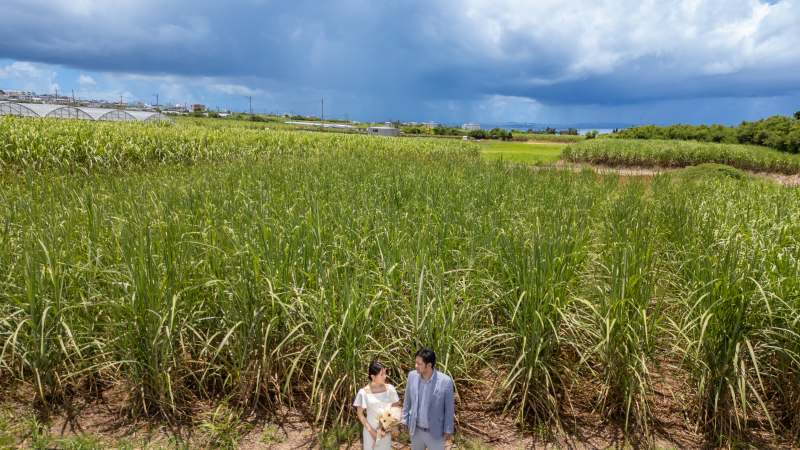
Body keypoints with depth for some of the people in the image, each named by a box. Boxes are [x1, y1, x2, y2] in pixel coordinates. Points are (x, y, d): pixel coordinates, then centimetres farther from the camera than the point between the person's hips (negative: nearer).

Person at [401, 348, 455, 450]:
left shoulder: (445, 381, -22)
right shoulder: (412, 375, -12)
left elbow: (449, 408, -10)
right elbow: (407, 401, 3)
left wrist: (448, 430, -4)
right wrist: (405, 419, 9)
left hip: (435, 432, -3)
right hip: (416, 430, 3)